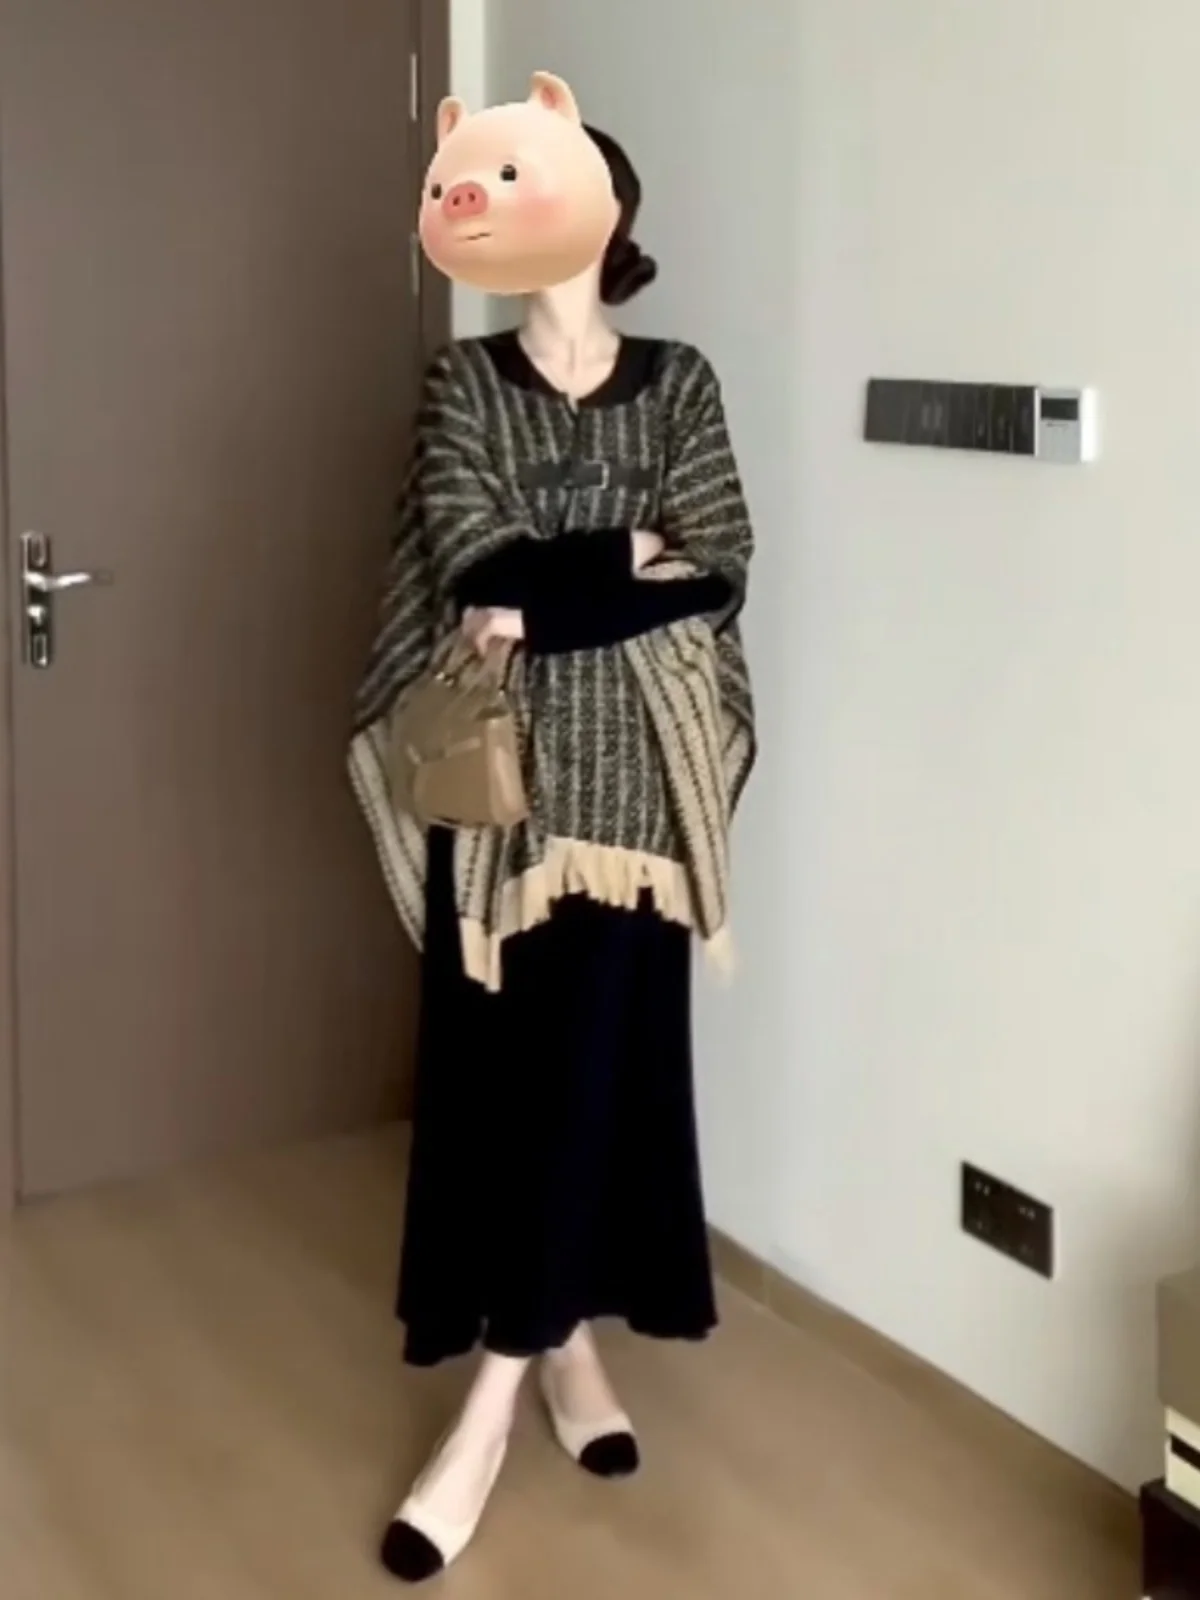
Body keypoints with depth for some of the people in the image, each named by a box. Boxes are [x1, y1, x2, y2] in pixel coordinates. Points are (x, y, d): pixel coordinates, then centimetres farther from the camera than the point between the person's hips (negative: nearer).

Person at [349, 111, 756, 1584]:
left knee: (594, 1061, -2)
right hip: (497, 762, 0)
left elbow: (719, 575, -8)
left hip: (627, 770, 0)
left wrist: (544, 596, -12)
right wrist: (626, 554, -13)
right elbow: (477, 564, -11)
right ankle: (566, 1349, 21)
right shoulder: (464, 382, 2)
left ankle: (490, 1410, 6)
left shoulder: (677, 383, 4)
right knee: (497, 1058, 3)